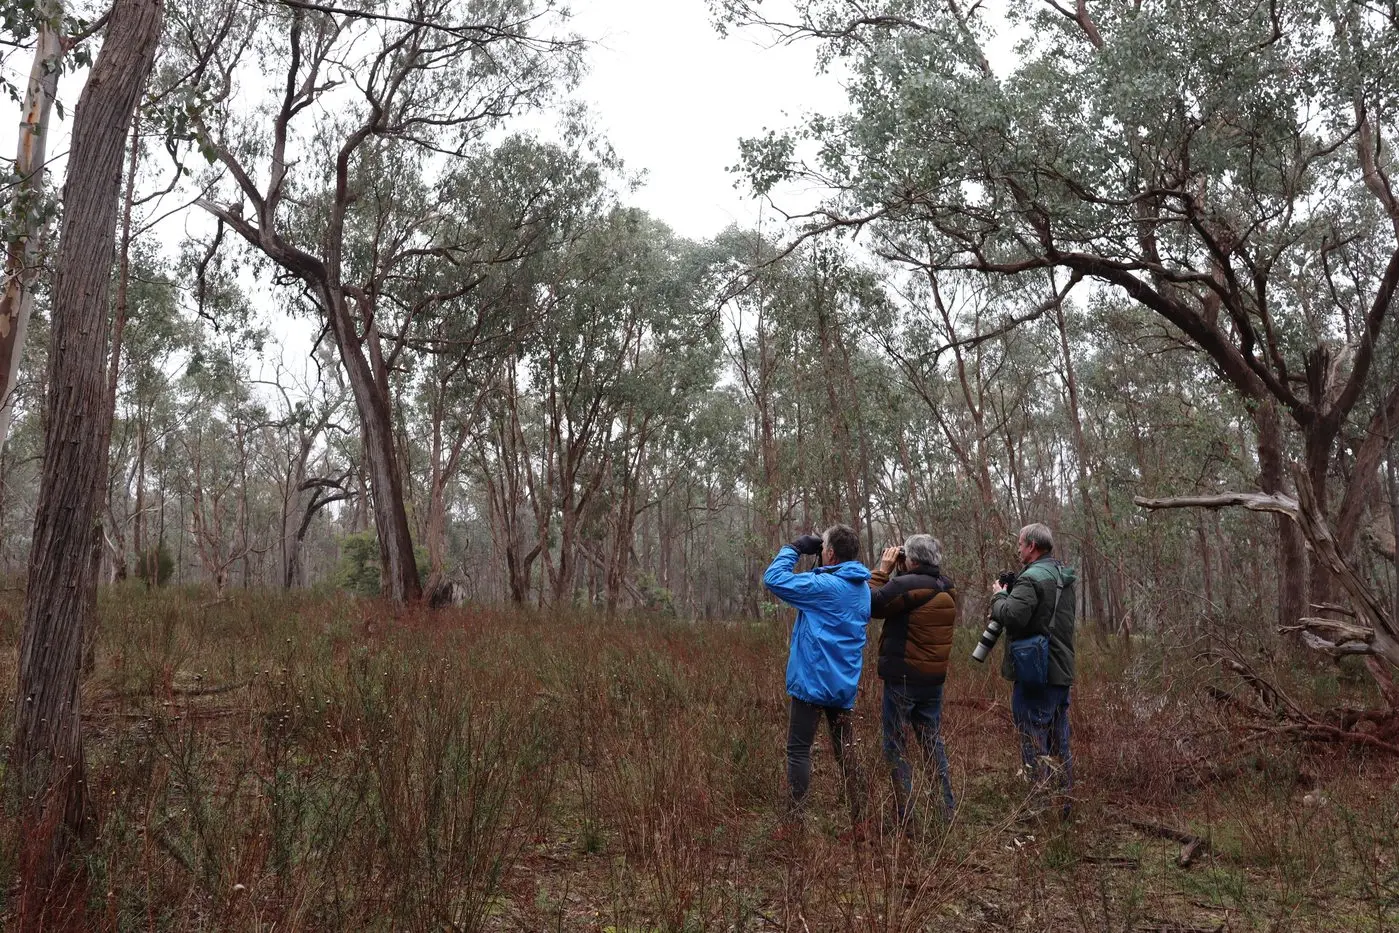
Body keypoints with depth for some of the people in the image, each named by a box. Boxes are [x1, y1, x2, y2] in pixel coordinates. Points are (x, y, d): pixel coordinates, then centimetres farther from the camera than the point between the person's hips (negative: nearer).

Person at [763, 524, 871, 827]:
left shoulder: (824, 585, -17)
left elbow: (772, 579, -17)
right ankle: (860, 819, 17)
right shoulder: (862, 589, 8)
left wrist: (794, 548, -5)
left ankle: (795, 823, 3)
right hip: (845, 685, 7)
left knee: (798, 751, 1)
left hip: (813, 682, -7)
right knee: (846, 752, 14)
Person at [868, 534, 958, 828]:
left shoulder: (907, 585, -20)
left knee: (896, 747, 4)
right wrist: (898, 573, 7)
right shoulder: (947, 589, 5)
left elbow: (870, 605, -12)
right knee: (933, 743, 18)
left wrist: (882, 570, -3)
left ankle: (904, 816, 7)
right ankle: (949, 809, 21)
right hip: (934, 679, 7)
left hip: (903, 679, -7)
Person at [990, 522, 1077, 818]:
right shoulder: (1063, 577, 14)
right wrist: (1008, 594, 14)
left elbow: (1012, 616, -26)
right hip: (1062, 671, 9)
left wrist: (999, 596, -7)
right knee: (1059, 743, 16)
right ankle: (1065, 804, 24)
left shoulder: (1032, 578, -16)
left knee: (1033, 740, -2)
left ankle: (1040, 807, 2)